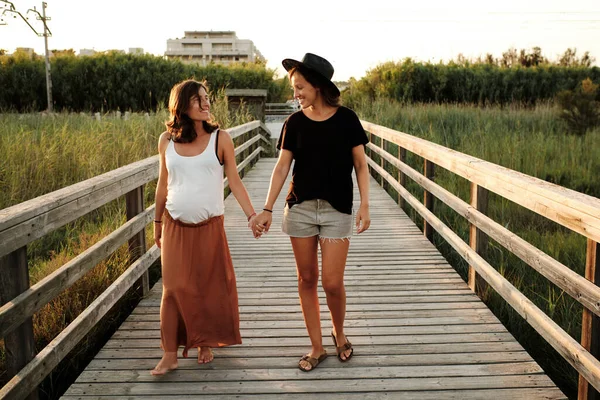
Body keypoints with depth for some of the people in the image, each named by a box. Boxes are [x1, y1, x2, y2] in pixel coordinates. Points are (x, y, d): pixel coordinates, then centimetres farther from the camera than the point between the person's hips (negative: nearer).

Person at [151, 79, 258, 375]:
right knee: (174, 288, 1)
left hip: (209, 227, -1)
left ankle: (205, 344, 26)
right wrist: (157, 221, 16)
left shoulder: (220, 138, -3)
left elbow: (234, 182, -1)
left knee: (210, 287, 7)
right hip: (175, 226, 1)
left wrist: (252, 215, -8)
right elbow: (163, 184, 11)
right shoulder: (167, 140, 2)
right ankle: (170, 354, 9)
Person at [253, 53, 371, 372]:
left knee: (332, 283, -3)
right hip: (300, 208, 2)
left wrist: (364, 205, -8)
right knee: (307, 279, 7)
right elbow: (282, 167, 1)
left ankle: (339, 334, 27)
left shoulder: (346, 119, -2)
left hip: (337, 210, -2)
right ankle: (317, 347, 21)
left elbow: (360, 165, 1)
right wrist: (267, 209, -6)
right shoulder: (294, 123, 2)